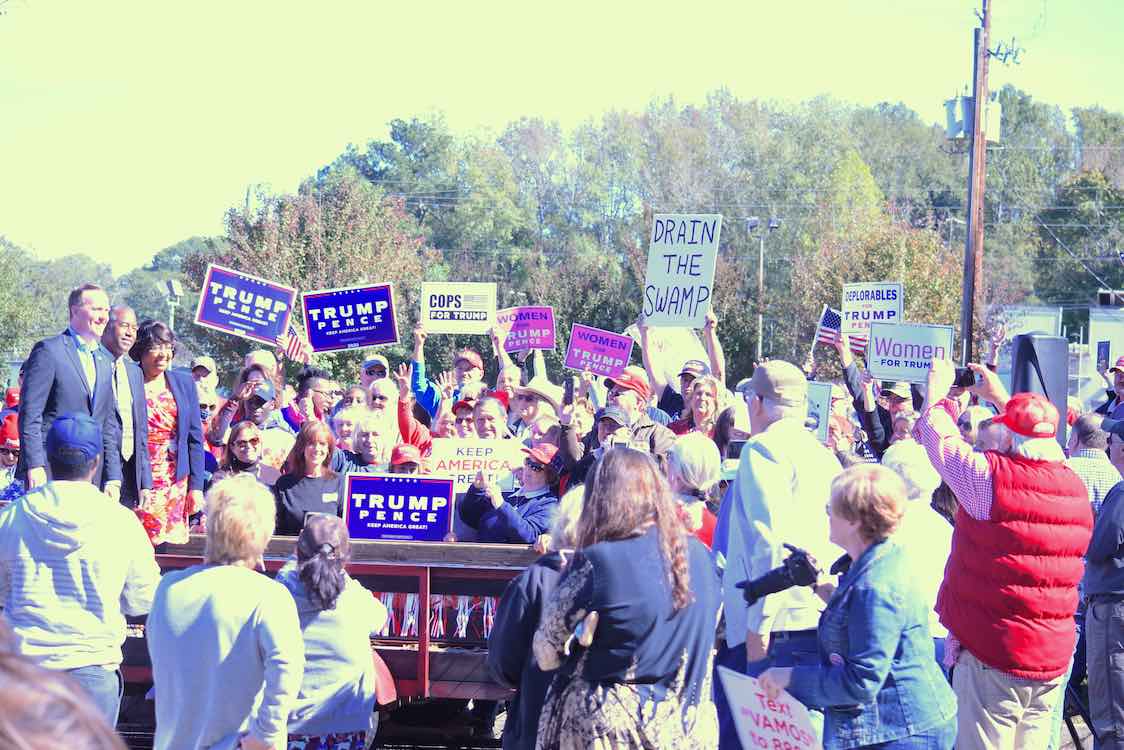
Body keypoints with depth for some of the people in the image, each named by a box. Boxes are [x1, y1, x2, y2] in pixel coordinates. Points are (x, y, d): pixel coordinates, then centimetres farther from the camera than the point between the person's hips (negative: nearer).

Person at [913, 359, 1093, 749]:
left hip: (993, 659, -6)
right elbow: (1036, 444, 26)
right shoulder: (1075, 486, 5)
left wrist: (938, 388, 17)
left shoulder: (991, 478, -14)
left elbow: (938, 436, -1)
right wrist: (1002, 398, 37)